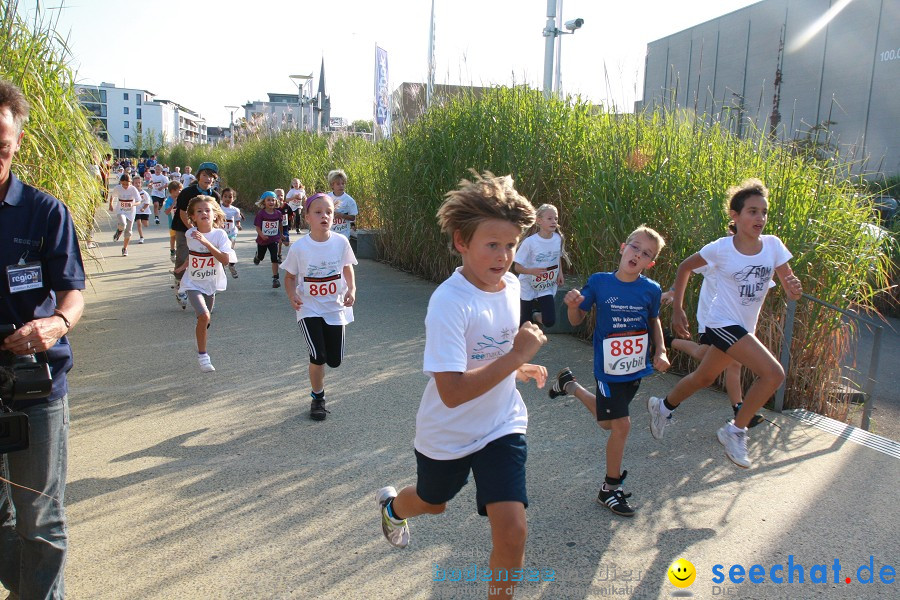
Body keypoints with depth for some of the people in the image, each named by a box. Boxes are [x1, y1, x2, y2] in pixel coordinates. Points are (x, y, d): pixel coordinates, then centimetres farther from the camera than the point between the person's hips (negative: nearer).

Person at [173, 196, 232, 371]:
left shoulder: (220, 234, -13)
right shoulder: (190, 234, -6)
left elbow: (225, 260, -26)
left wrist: (206, 242, -30)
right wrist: (185, 265, 16)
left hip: (211, 283, 1)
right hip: (193, 283, -1)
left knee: (205, 319, 15)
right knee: (204, 316, -21)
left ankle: (201, 350, 41)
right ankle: (202, 355, -6)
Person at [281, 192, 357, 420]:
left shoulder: (341, 242, -7)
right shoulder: (299, 247, -11)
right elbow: (289, 276, 1)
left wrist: (352, 290, -10)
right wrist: (292, 295, -18)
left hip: (335, 308, 2)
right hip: (309, 309, -2)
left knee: (335, 360, 5)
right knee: (318, 356, -14)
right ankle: (317, 398, 11)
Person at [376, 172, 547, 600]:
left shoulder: (511, 285, -7)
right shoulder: (449, 303, -30)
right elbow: (452, 392, -37)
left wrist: (521, 368, 3)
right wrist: (517, 356, -36)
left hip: (502, 425, 4)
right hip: (448, 433, -4)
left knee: (512, 530, -8)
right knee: (431, 503, 26)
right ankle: (392, 505, 64)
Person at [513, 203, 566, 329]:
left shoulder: (558, 239, -9)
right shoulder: (530, 242, -22)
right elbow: (517, 266, -17)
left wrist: (560, 273, -3)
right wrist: (531, 271, -35)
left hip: (548, 289, 3)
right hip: (529, 288, -3)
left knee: (550, 321, -7)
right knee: (526, 323, 9)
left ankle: (536, 315, 25)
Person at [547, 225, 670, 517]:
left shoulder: (651, 290, -6)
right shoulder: (599, 282, -13)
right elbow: (576, 320, -4)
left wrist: (660, 351, -1)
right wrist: (573, 304, -26)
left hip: (637, 367, 4)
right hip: (609, 369, -4)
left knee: (607, 420, 19)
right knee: (621, 425, -4)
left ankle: (569, 384, 45)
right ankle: (610, 490, 17)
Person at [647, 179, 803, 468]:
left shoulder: (773, 245, -3)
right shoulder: (721, 248, -14)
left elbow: (790, 289, -1)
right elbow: (685, 267, 0)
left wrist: (795, 289, -25)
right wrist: (677, 309, -1)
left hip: (743, 328, 6)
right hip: (723, 323, -6)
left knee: (704, 377, 21)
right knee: (773, 373, -20)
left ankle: (662, 406, 46)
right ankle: (735, 431, -4)